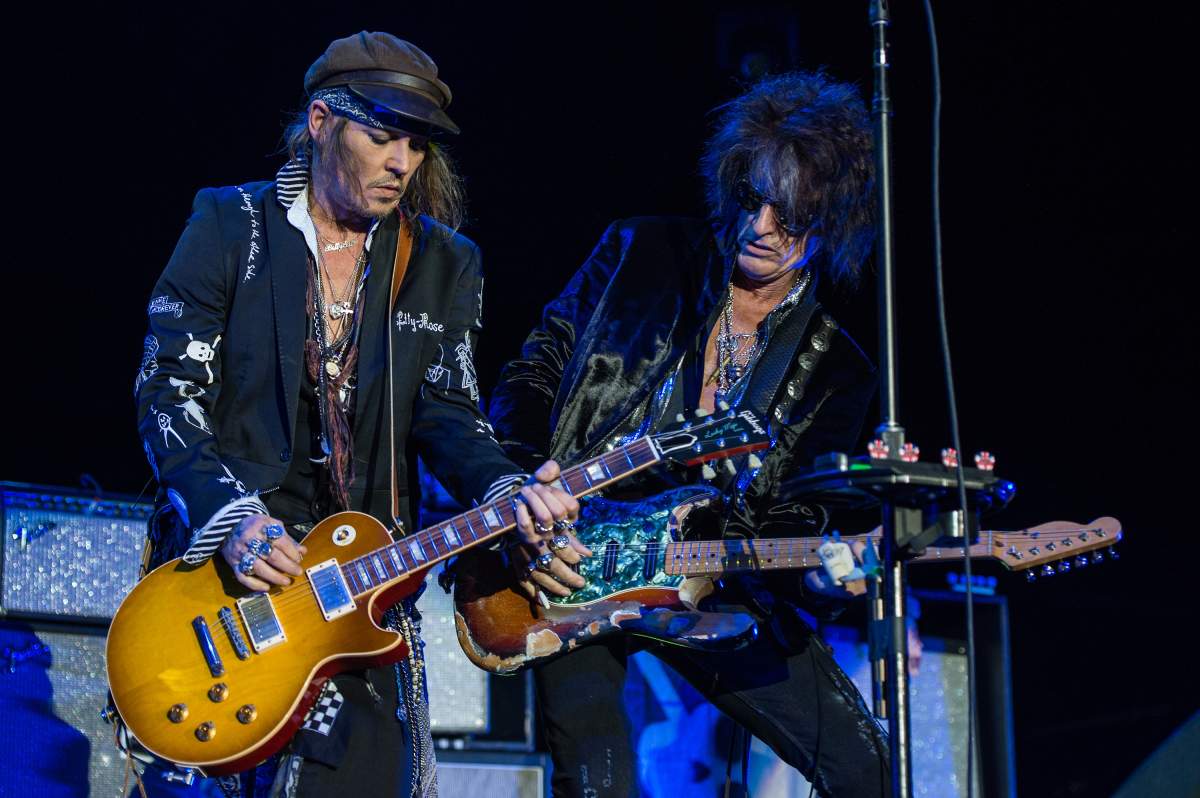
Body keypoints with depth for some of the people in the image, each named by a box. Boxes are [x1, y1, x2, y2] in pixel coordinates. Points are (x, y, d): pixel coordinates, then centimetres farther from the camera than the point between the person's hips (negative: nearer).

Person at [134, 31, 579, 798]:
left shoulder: (444, 264, 8)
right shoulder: (231, 224, -2)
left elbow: (448, 413, 1)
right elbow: (168, 390, -6)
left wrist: (507, 491, -21)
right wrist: (231, 515, -20)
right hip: (222, 560, -2)